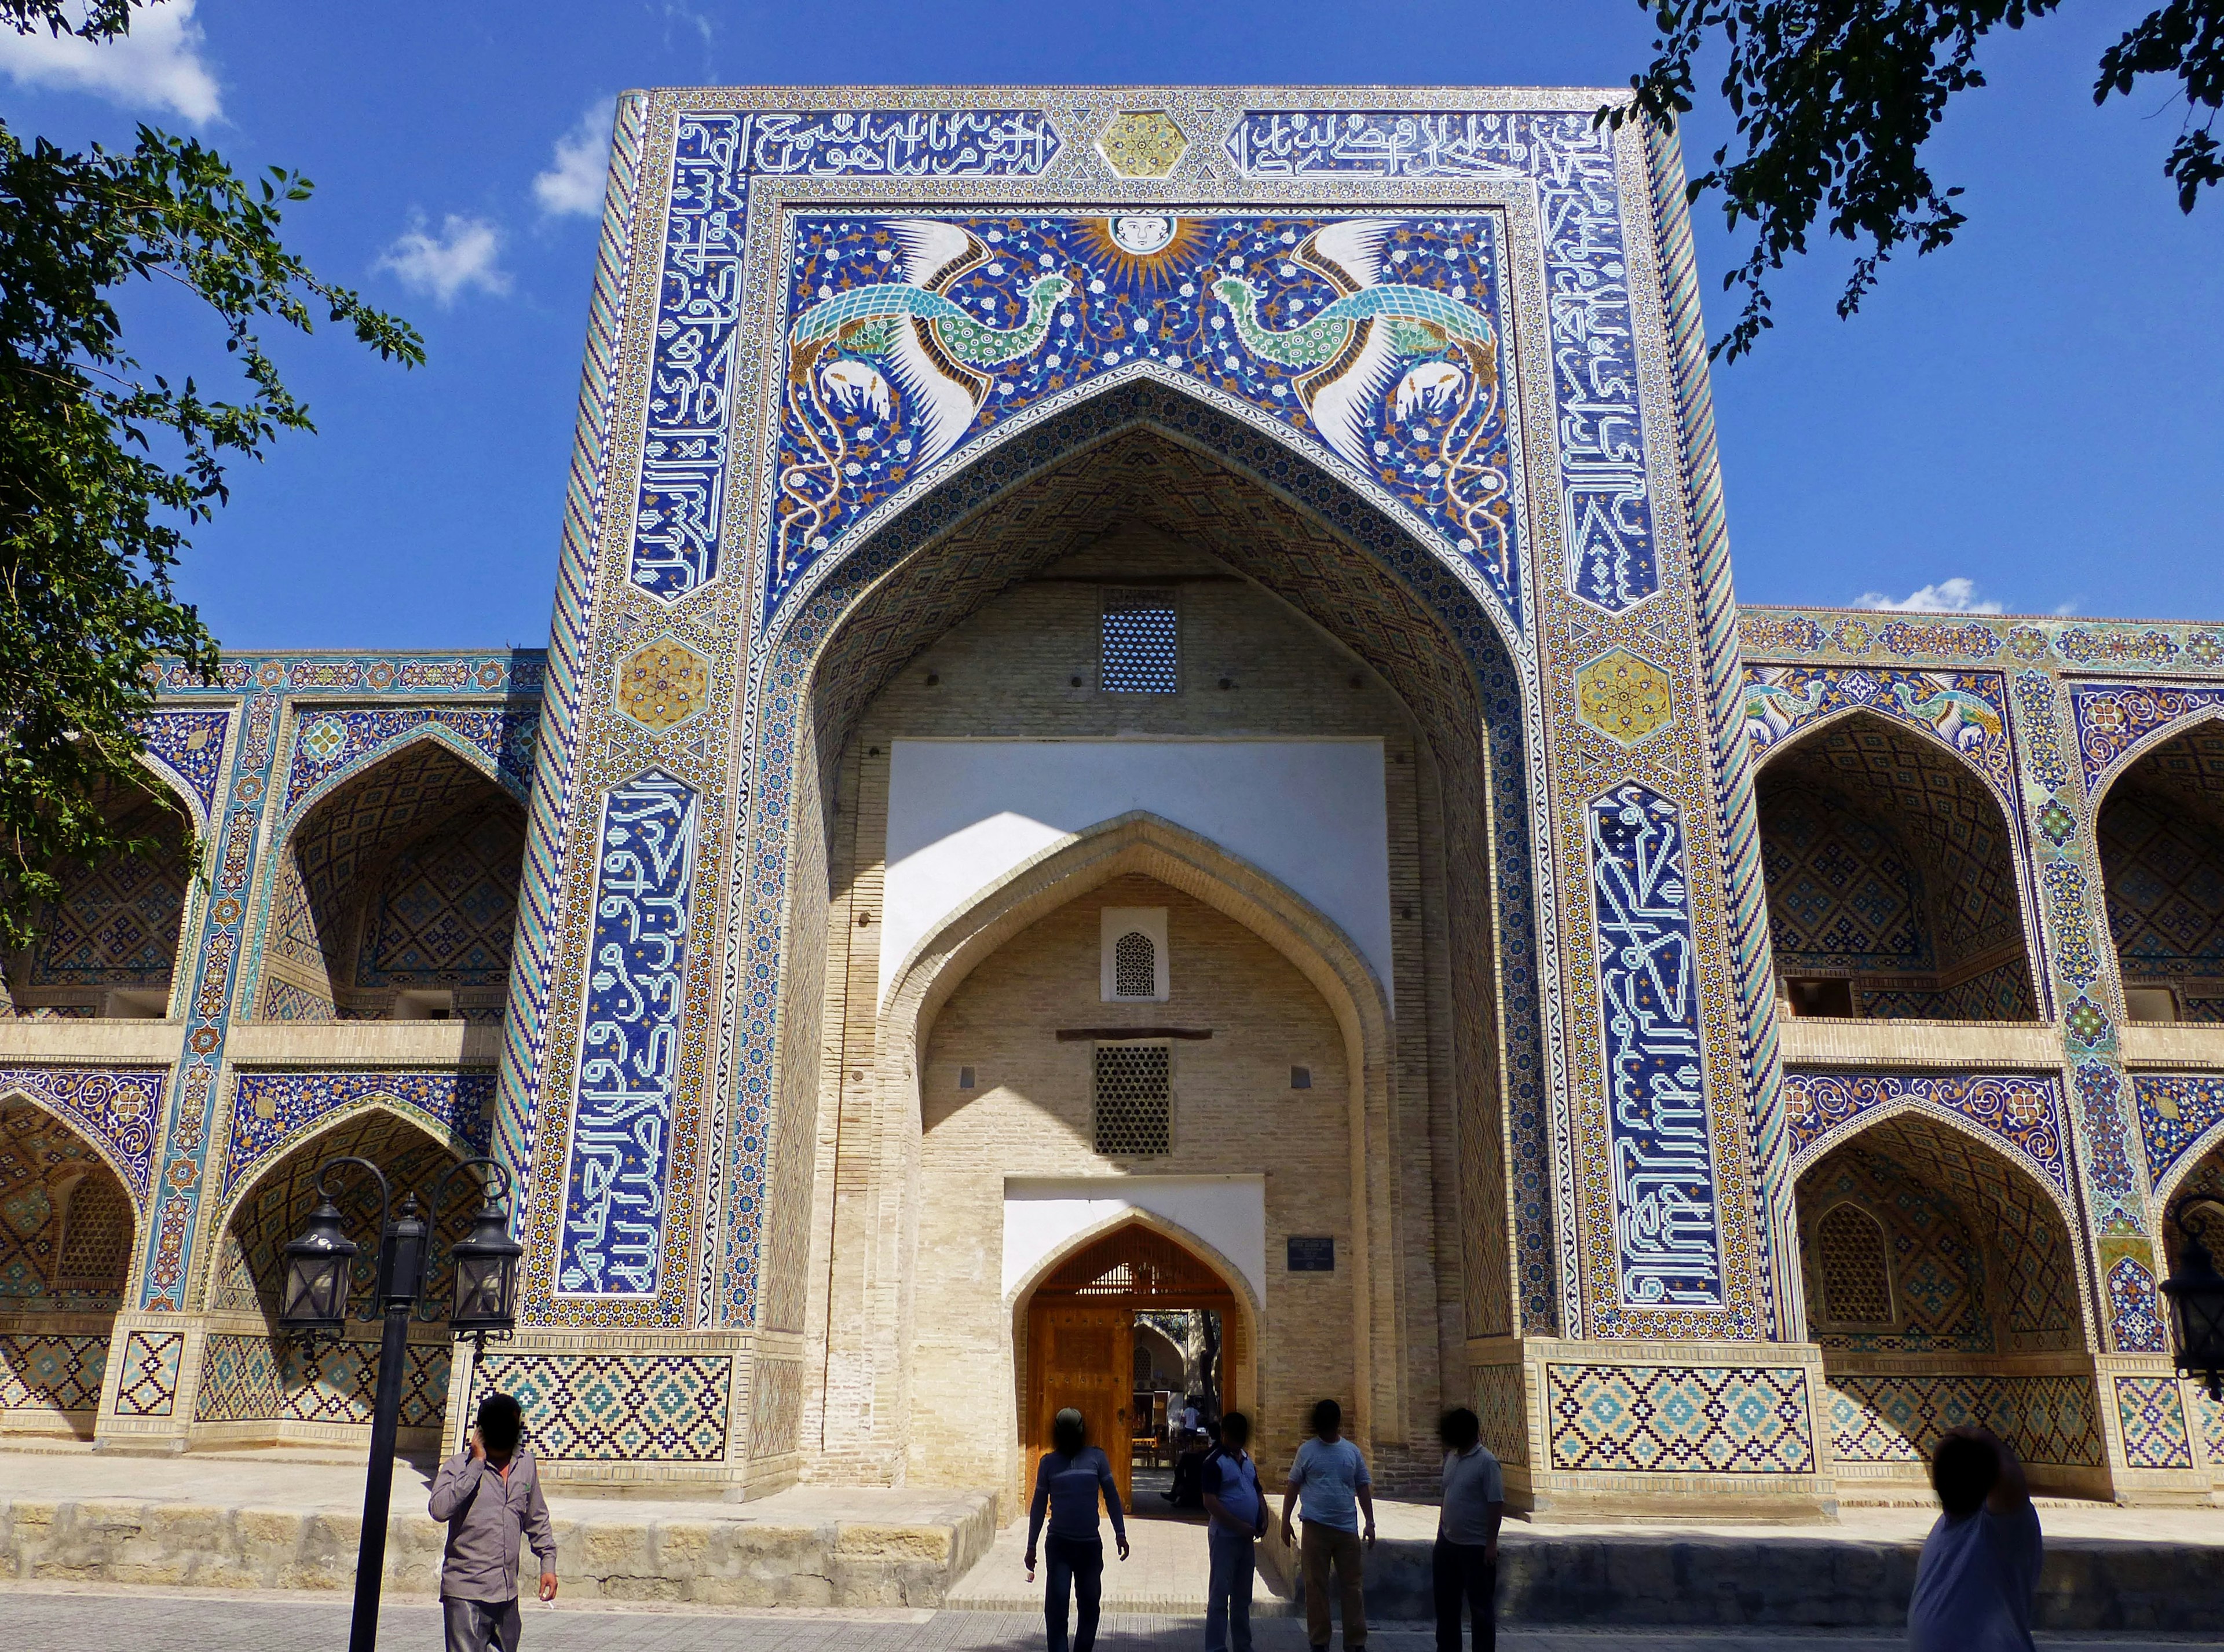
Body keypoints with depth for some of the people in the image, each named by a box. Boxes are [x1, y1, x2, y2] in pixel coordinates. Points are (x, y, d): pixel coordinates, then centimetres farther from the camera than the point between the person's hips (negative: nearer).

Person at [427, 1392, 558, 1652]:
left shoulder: (525, 1463, 6)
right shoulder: (459, 1466, -7)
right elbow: (439, 1509, -26)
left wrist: (548, 1563, 12)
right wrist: (477, 1463, -21)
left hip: (508, 1592, 5)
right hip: (465, 1592, -5)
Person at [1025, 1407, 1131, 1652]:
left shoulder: (1097, 1458, 0)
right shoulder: (1048, 1462, 1)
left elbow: (1111, 1496, 4)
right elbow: (1039, 1505, 6)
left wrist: (1120, 1534, -1)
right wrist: (1031, 1546, 7)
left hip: (1091, 1544, 1)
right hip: (1059, 1543, -1)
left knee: (1090, 1603, 8)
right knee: (1057, 1603, -8)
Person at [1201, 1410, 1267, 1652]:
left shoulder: (1248, 1460, 12)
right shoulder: (1215, 1462, -13)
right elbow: (1210, 1502, -19)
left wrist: (1263, 1520, 2)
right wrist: (1240, 1526, -21)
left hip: (1246, 1537, 8)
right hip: (1224, 1537, -8)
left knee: (1243, 1597, 16)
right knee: (1219, 1596, -3)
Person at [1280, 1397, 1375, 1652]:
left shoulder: (1352, 1451, 7)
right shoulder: (1307, 1451, 2)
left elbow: (1363, 1488, 12)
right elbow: (1293, 1488, 5)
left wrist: (1370, 1523, 7)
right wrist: (1285, 1522, 1)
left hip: (1348, 1528, 2)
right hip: (1316, 1527, -2)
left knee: (1352, 1586, 3)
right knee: (1316, 1586, 3)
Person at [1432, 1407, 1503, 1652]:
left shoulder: (1486, 1462, -16)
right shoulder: (1451, 1457, 7)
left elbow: (1496, 1504, -17)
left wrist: (1491, 1543, -17)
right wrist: (1441, 1531, 17)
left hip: (1476, 1547, -8)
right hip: (1448, 1543, 8)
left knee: (1481, 1606, 3)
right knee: (1446, 1603, 16)